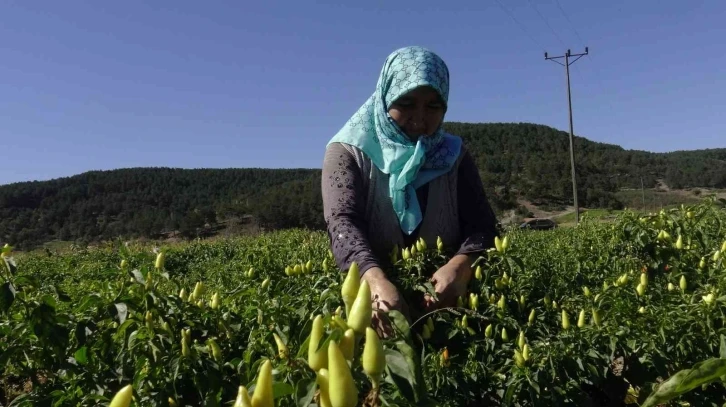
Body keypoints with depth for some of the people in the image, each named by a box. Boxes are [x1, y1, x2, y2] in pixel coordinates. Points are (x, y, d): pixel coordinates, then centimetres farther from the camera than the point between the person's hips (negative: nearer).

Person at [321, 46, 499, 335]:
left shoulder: (453, 156, 8)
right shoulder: (349, 151, -1)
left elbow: (482, 224, -2)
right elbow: (343, 222, -16)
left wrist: (460, 265, -24)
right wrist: (376, 280, -34)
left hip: (442, 304, 2)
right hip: (369, 297, -2)